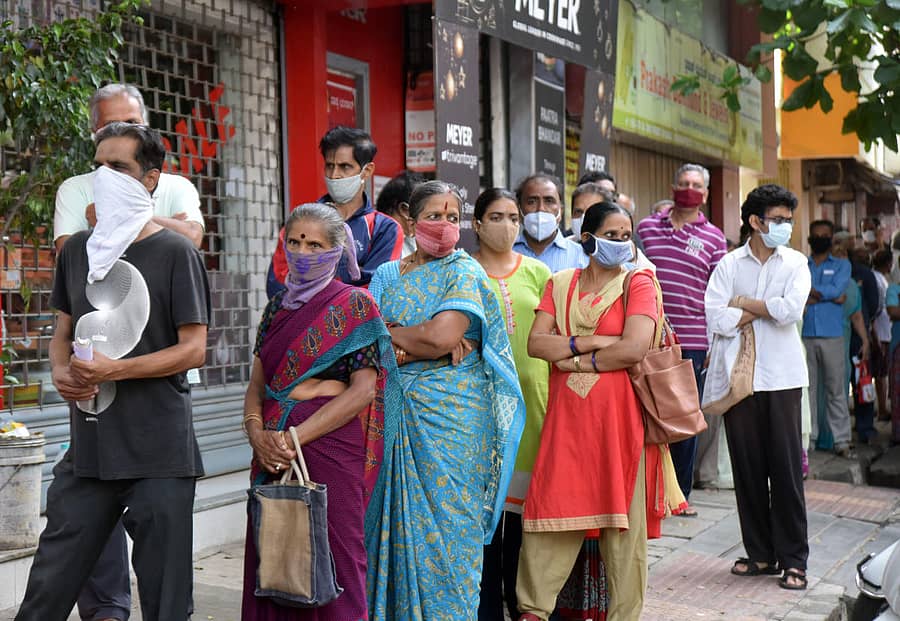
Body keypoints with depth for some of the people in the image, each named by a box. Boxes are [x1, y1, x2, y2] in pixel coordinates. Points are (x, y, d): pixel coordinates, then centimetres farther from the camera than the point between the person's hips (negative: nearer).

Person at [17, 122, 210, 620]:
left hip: (160, 455, -4)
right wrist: (61, 372, -3)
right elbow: (64, 331, 19)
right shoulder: (78, 250, 11)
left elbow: (193, 349, -8)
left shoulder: (175, 252, -4)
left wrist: (113, 370, -17)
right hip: (88, 450, 5)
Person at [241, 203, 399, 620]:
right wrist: (257, 433, -7)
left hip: (331, 444, -5)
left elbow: (363, 390, -10)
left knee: (330, 560, -3)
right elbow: (257, 384, 13)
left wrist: (298, 436, -15)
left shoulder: (354, 305, -3)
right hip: (272, 450, 6)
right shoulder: (278, 307, 15)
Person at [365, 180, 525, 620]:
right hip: (398, 414, 4)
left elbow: (441, 336, -14)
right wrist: (428, 347, -11)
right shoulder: (387, 275, 12)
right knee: (399, 519, 5)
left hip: (454, 417, -3)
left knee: (447, 516, -1)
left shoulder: (464, 272, 1)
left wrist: (390, 333, 0)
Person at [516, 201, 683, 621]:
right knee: (551, 510, 2)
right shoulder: (560, 284, 12)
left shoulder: (638, 283, 2)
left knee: (623, 520, 3)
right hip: (566, 415, 3)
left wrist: (574, 359, -7)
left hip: (619, 414, -3)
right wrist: (590, 342, -11)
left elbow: (635, 349, -13)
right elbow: (536, 343, -1)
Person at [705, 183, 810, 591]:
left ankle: (792, 560, 8)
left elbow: (791, 310, -12)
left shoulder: (795, 263, 6)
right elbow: (717, 319, -9)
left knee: (786, 468, 0)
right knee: (747, 468, 5)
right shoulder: (729, 264, 4)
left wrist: (743, 303, -4)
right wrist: (766, 310, -6)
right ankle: (761, 554, 17)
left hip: (782, 377, -1)